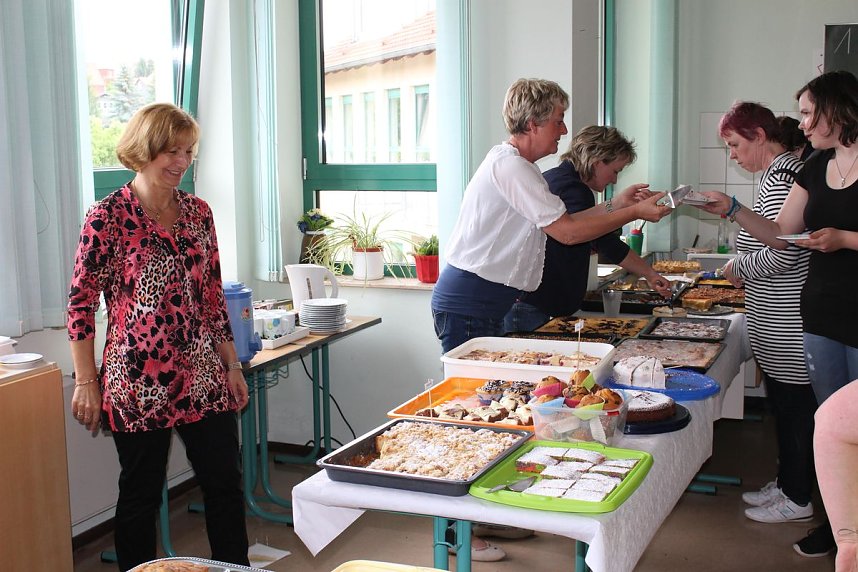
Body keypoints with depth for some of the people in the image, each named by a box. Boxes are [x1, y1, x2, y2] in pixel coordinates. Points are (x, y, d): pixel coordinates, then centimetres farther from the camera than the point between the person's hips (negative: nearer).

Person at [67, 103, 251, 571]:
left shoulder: (197, 212, 6)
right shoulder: (109, 215, -9)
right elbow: (81, 303, -7)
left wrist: (231, 365, 11)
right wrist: (85, 382, -8)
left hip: (203, 377, 5)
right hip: (138, 381, -5)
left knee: (226, 483, 10)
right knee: (140, 495, 9)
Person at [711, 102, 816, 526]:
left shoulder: (781, 176, -19)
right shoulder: (778, 172, 14)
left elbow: (782, 253, -26)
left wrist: (739, 267, -10)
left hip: (786, 322, -10)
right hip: (778, 320, 10)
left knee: (793, 405, 1)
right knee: (784, 403, 17)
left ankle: (797, 498, 13)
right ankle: (786, 483, 29)